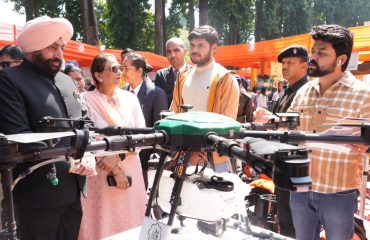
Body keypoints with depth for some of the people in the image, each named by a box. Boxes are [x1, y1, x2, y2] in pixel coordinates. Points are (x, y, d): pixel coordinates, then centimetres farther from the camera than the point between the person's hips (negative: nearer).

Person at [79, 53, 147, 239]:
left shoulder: (130, 98, 5)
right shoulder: (86, 100, -6)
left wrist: (118, 156, -15)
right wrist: (115, 171, -12)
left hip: (130, 171, 3)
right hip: (101, 174, -3)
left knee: (131, 224, 10)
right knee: (104, 225, 4)